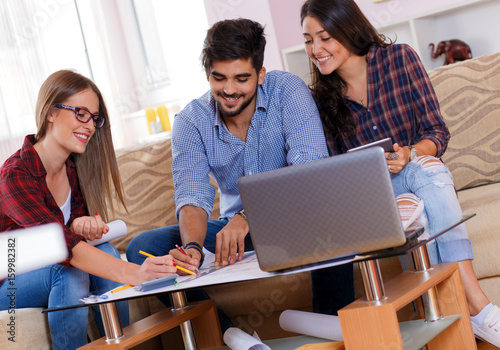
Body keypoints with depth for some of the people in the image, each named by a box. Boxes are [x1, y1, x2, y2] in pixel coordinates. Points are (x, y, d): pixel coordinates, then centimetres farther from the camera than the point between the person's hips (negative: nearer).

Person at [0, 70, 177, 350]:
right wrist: (133, 273, -52)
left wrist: (79, 227, -22)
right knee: (67, 268, -32)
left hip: (52, 280, 6)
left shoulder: (75, 169, -2)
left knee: (105, 253, -21)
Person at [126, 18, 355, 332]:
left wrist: (248, 216, -42)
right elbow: (192, 198, -17)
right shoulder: (191, 122, -6)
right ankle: (224, 333, -14)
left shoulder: (287, 91, -15)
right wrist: (192, 246, -41)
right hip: (234, 228, 4)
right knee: (143, 247, -15)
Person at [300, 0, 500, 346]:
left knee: (428, 167, -34)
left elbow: (438, 133, -5)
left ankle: (469, 304, -40)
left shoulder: (399, 58, -3)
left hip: (418, 174, 0)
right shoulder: (322, 97, 1)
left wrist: (410, 154, -25)